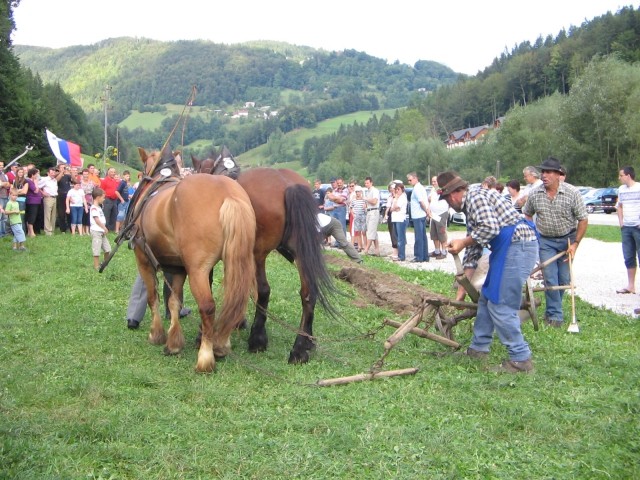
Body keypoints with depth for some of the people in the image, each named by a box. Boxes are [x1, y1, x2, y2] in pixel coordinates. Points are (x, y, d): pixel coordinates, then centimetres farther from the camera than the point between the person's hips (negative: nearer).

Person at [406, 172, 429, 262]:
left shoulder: (416, 189, -14)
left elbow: (422, 202, -19)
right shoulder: (421, 187, 16)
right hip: (423, 215, 10)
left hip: (418, 216, -10)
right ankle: (425, 256, 15)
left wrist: (427, 211, -10)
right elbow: (427, 200, 17)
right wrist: (428, 211, 14)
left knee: (419, 237, -5)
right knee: (423, 237, 11)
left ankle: (419, 257, -2)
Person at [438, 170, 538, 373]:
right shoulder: (470, 205, 24)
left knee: (500, 305, -10)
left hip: (517, 245, -11)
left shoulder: (475, 196, -8)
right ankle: (478, 348, 30)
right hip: (507, 248, 11)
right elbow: (475, 244, 30)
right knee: (487, 298, 18)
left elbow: (490, 228, -23)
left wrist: (463, 242, -10)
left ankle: (521, 359, -4)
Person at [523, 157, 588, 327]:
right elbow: (527, 215, 9)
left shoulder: (571, 193, -15)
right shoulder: (534, 194, -8)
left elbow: (583, 219, -8)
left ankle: (552, 310, 25)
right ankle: (555, 315, 0)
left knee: (564, 279, 6)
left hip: (567, 239, 0)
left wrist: (575, 244, -12)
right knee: (550, 278, -7)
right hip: (545, 241, 0)